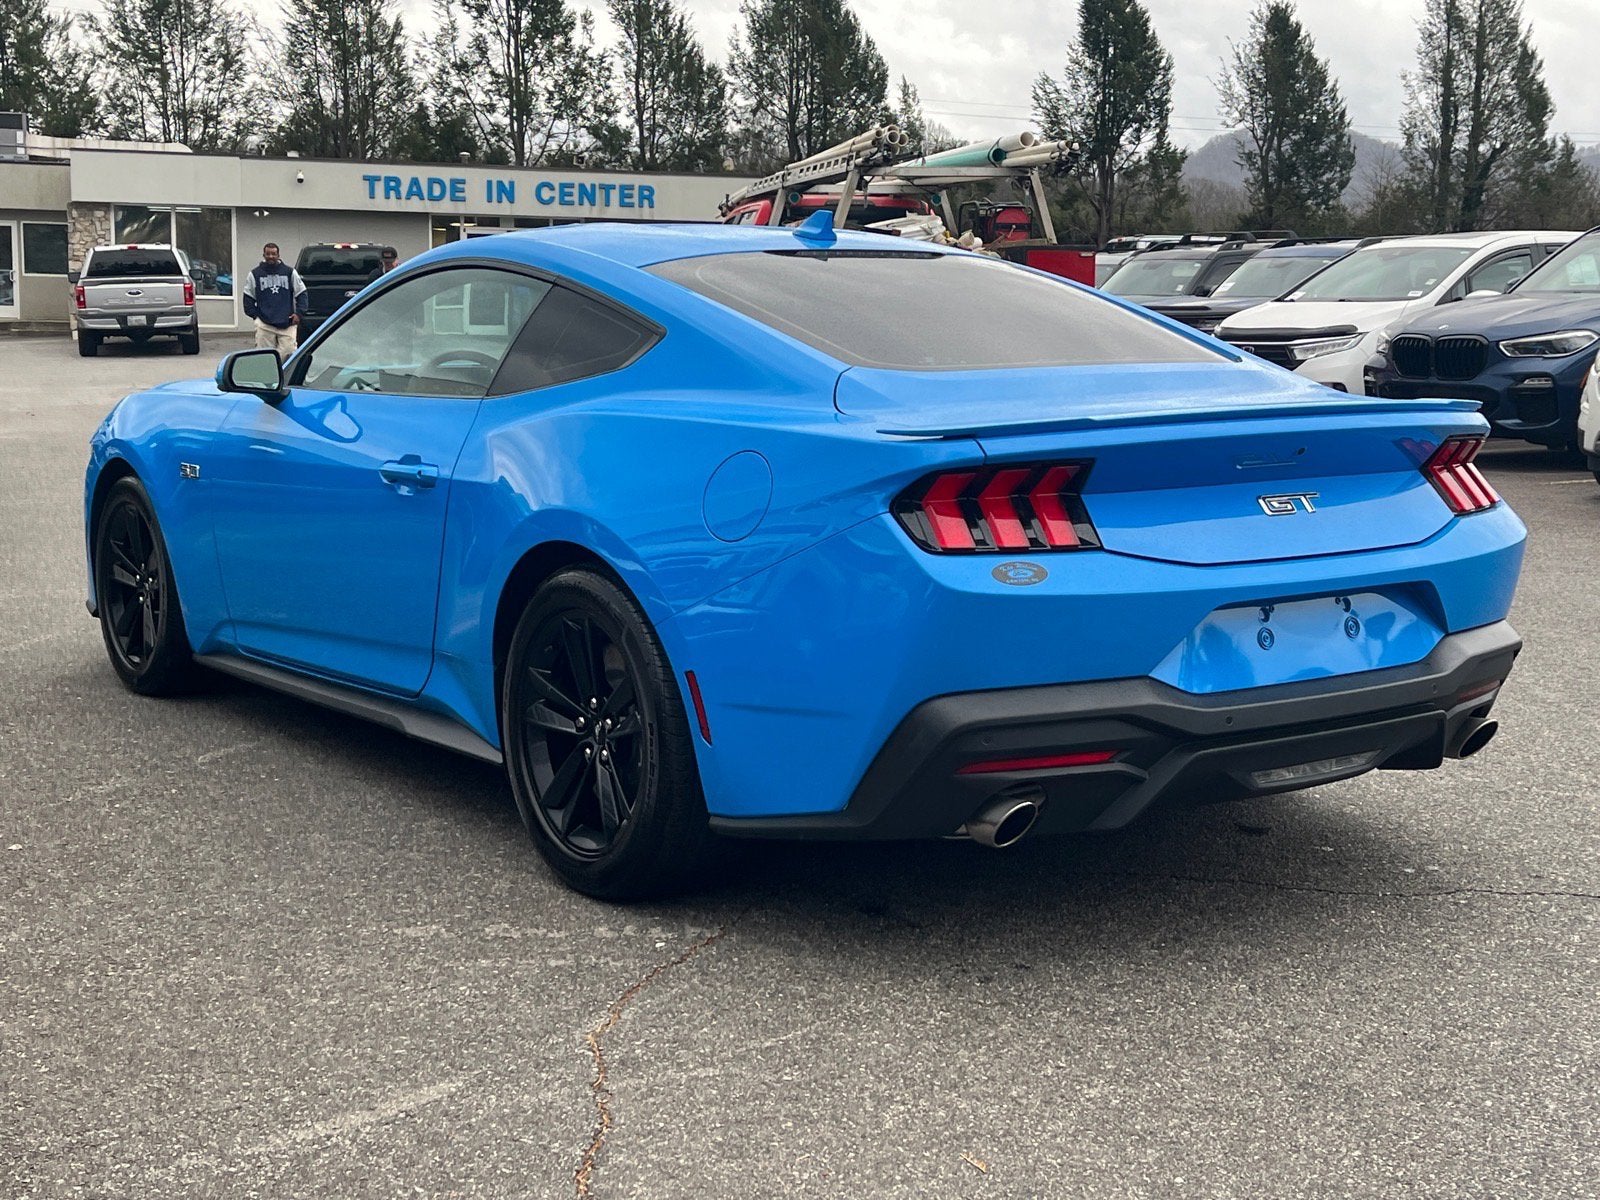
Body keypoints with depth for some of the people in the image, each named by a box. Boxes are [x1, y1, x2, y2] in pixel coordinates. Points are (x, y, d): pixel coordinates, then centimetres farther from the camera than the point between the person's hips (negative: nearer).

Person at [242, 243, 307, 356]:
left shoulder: (290, 272, 9)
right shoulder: (255, 274, 8)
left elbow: (301, 293, 11)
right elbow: (248, 298, 13)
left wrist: (299, 313, 1)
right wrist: (254, 314, 3)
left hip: (287, 324, 0)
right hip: (264, 325, 0)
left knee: (288, 353, -6)